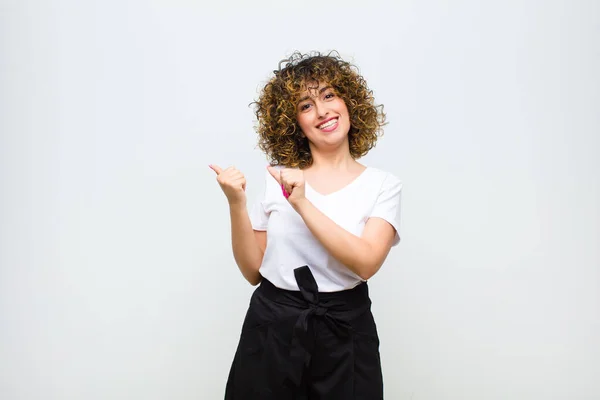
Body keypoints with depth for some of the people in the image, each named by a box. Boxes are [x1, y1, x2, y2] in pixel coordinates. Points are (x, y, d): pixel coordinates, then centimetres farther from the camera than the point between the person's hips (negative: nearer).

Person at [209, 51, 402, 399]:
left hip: (344, 331, -1)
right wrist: (237, 204, -11)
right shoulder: (275, 179, 1)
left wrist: (302, 203, -20)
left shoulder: (383, 185, -2)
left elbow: (366, 263, -17)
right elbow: (253, 270, 2)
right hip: (271, 326, 1)